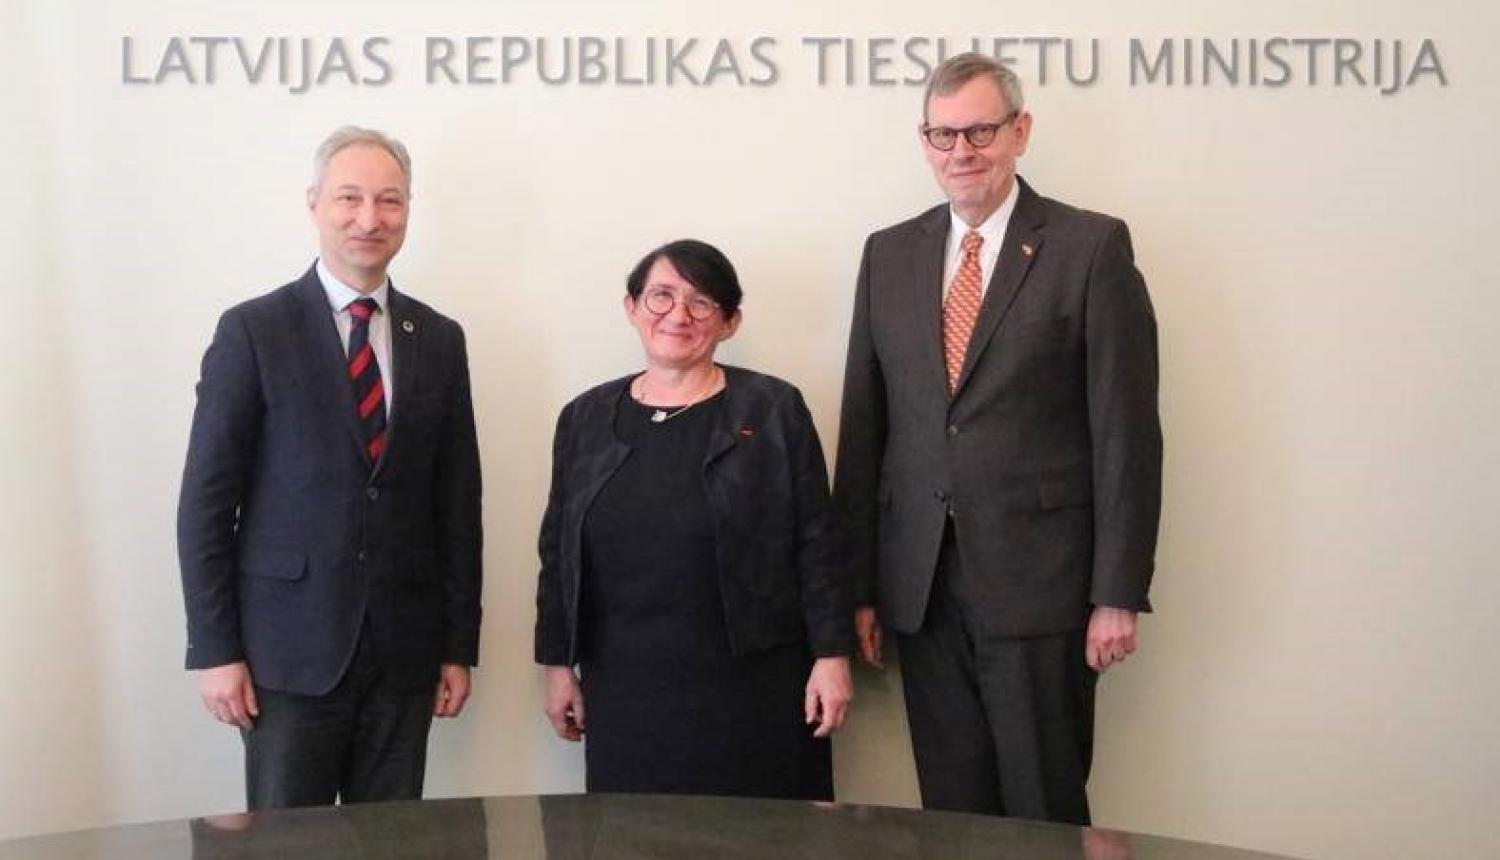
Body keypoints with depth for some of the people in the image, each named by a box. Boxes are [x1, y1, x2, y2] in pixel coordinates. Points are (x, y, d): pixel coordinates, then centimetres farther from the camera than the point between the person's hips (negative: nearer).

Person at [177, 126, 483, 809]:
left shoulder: (439, 340, 8)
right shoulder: (254, 330, -3)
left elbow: (457, 503, 9)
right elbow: (205, 501, -4)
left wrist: (459, 646, 7)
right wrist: (214, 649, -8)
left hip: (404, 650, 3)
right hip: (289, 649, -3)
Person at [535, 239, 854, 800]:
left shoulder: (774, 410, 0)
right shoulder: (585, 419, 9)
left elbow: (817, 544, -1)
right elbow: (559, 553, 12)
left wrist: (831, 656, -5)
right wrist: (559, 665, 10)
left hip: (755, 688, -2)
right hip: (625, 694, 3)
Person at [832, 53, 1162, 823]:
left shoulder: (1092, 247, -3)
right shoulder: (888, 254, 10)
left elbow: (1126, 431, -6)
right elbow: (863, 427, 9)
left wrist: (1118, 592, -9)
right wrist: (858, 585, 7)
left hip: (1038, 584, -4)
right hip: (921, 586, 4)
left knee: (1044, 813, 4)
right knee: (950, 809, 12)